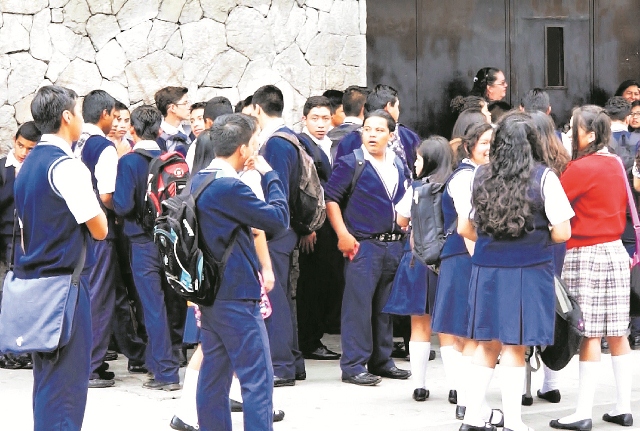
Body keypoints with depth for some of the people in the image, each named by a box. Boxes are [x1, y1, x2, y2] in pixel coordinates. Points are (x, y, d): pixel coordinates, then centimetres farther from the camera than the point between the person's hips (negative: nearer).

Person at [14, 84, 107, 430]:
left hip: (33, 280, 9)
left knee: (47, 381, 13)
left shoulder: (29, 165, 13)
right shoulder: (67, 166, -14)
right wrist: (93, 203, 7)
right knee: (67, 384, -6)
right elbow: (99, 229, -11)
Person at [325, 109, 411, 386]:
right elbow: (330, 198, -8)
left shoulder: (398, 164, 12)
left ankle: (381, 360, 21)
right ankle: (353, 365, -3)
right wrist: (343, 234, -15)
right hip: (363, 245, -6)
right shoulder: (351, 163, -6)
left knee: (386, 305, 12)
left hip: (394, 244, 6)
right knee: (359, 304, -6)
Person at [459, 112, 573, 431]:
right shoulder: (544, 178, -7)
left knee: (488, 344, 14)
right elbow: (562, 233, -8)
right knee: (514, 348, 3)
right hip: (528, 271, -3)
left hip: (487, 269, 3)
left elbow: (464, 228, 9)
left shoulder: (481, 176, 4)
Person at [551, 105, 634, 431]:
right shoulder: (616, 165, 9)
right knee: (617, 334, 10)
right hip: (615, 251, 7)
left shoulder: (582, 168, -15)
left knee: (590, 336, -7)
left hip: (587, 255, -7)